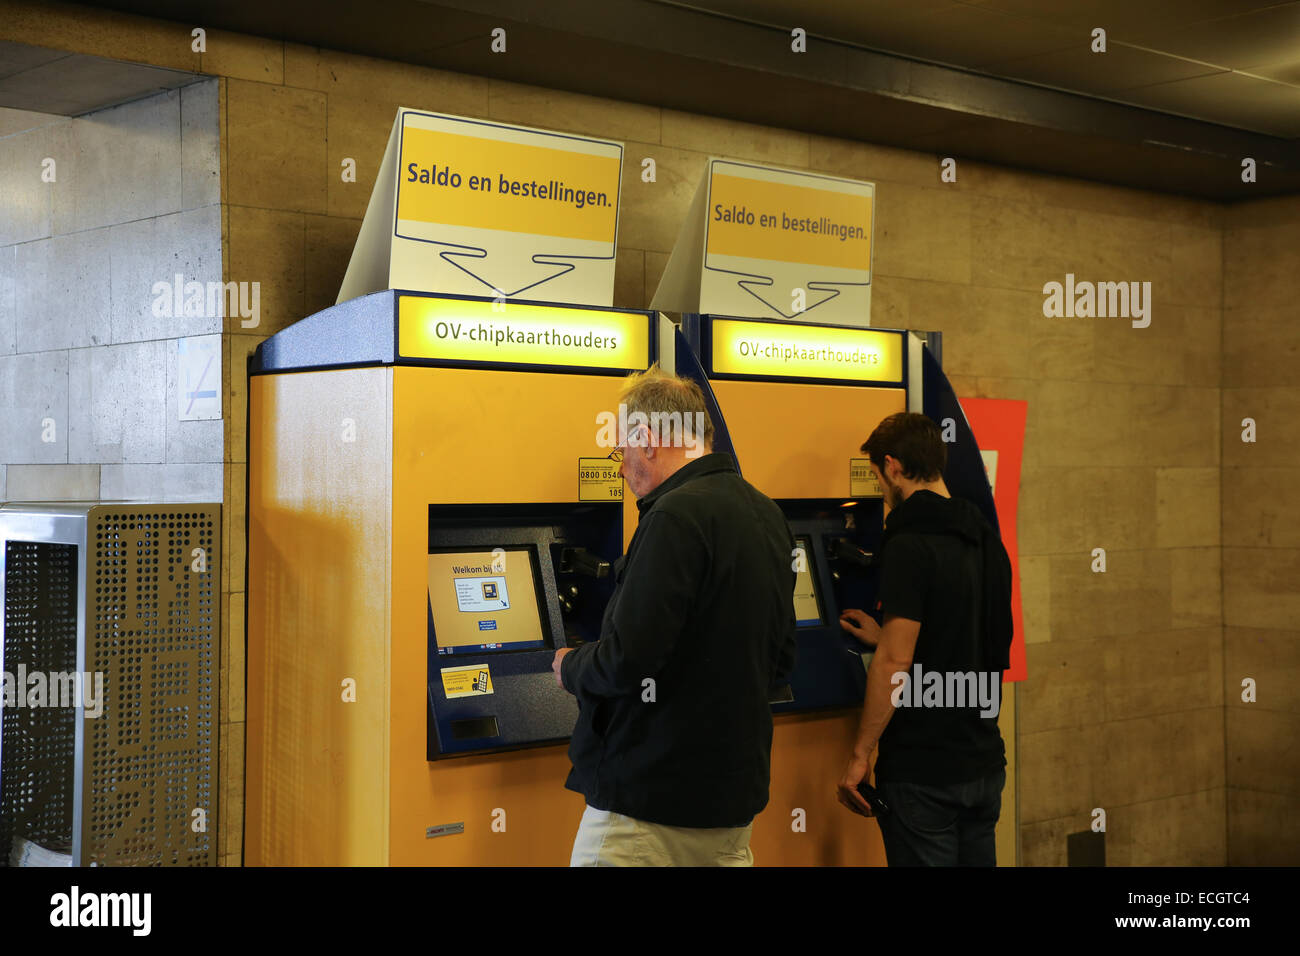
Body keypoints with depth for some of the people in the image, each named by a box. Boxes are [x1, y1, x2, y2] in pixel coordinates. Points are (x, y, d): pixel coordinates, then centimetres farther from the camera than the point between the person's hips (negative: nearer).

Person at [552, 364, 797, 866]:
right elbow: (780, 660, 16)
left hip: (650, 795, -9)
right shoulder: (766, 514, 10)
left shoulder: (677, 517, -19)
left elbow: (626, 660, -22)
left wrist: (569, 667, -2)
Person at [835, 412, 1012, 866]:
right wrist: (885, 638, 29)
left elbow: (896, 664, -22)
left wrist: (860, 755, -16)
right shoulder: (987, 542, 10)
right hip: (984, 763, 8)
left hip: (923, 773, -8)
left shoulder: (910, 545, -16)